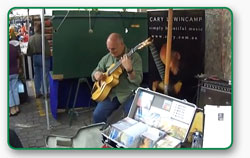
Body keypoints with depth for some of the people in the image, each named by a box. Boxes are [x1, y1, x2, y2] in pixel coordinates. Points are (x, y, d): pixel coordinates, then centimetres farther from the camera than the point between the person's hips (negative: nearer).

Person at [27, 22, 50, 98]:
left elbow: (28, 51, 7)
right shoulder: (42, 37, -16)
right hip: (43, 57, -6)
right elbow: (47, 49, -17)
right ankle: (45, 92, 7)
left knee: (36, 75, 13)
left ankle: (38, 93, 18)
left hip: (34, 57, 6)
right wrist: (48, 56, -1)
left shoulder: (30, 38, 2)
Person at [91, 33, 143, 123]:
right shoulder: (107, 58, 8)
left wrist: (129, 69, -33)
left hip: (128, 93, -3)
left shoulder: (134, 56, -6)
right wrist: (96, 74, -8)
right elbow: (95, 71, 16)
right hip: (111, 93, 4)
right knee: (97, 116, -14)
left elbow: (138, 81, -14)